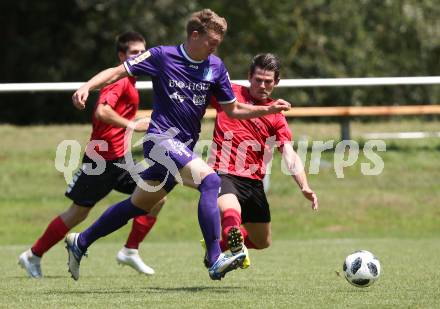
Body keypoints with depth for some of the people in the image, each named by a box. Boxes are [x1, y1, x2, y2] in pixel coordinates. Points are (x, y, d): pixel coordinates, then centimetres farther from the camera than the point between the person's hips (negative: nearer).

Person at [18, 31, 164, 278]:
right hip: (100, 159, -9)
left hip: (119, 159, 9)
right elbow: (101, 112, -31)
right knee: (79, 213, 0)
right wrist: (132, 125, -31)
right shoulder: (120, 80, -16)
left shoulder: (129, 82, 14)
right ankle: (33, 256, 14)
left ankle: (130, 251, 5)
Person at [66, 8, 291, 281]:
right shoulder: (162, 56, -7)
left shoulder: (215, 67, 8)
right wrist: (87, 87, -21)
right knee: (210, 180, -27)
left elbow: (233, 109, 14)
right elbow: (117, 72, -5)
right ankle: (215, 261, -31)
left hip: (183, 148, 7)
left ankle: (80, 242, 33)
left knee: (139, 205, 16)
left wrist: (268, 110, 1)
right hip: (161, 138, -7)